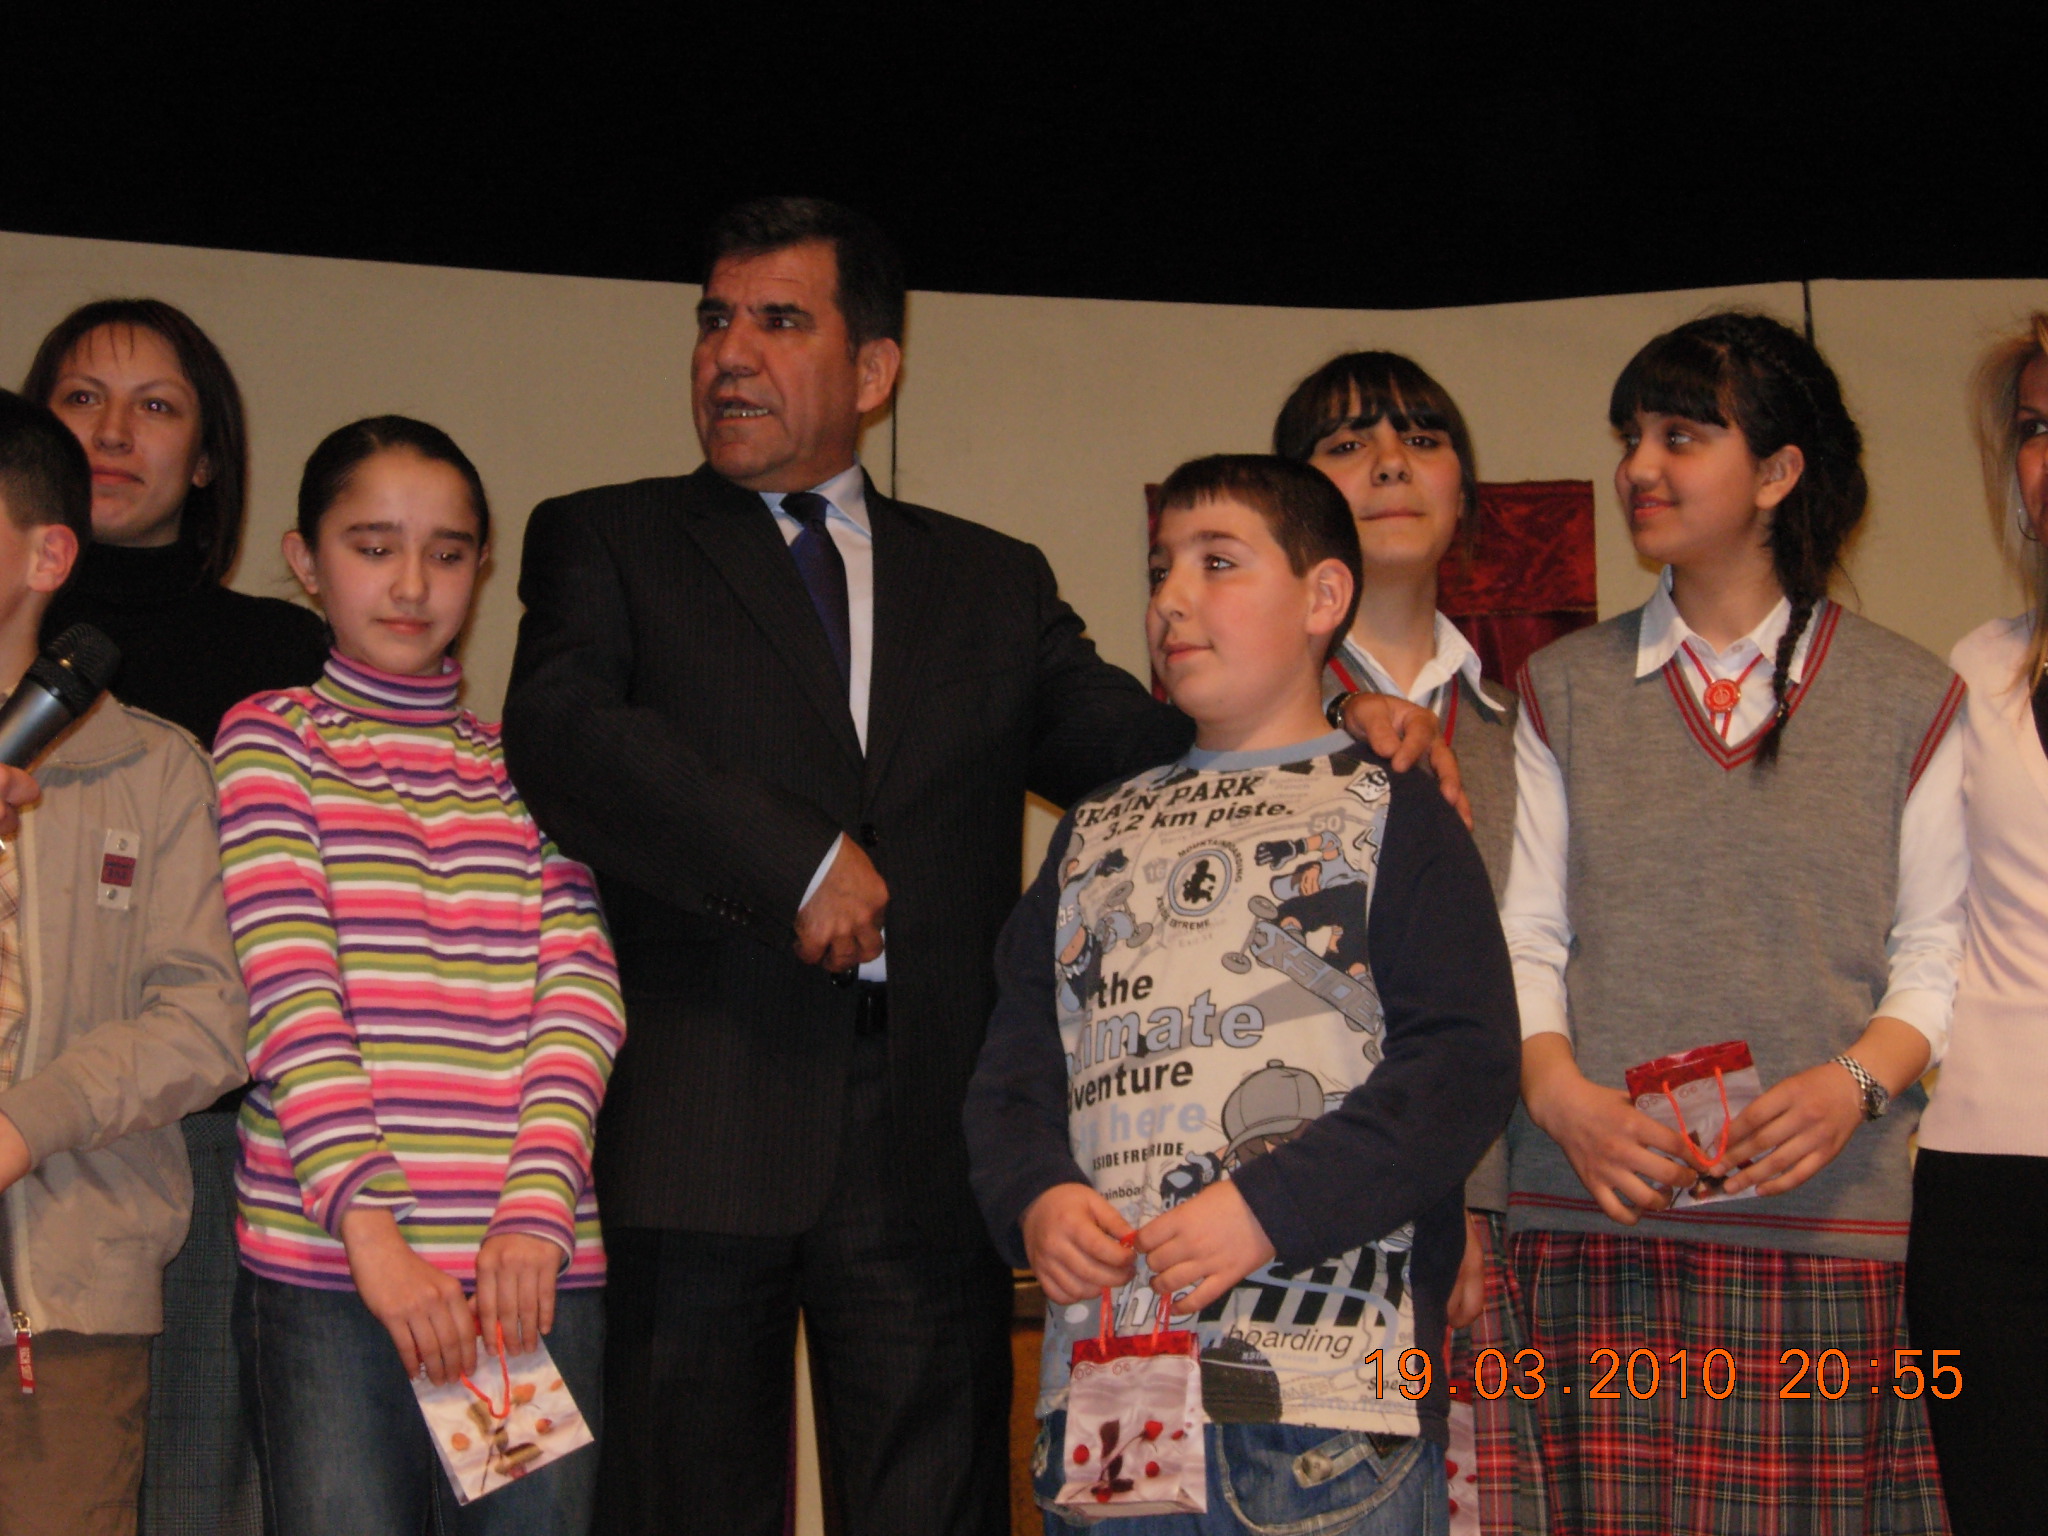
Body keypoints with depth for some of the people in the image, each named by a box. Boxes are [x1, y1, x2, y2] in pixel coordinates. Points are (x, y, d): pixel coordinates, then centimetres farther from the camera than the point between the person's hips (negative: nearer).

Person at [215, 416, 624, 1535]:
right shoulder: (270, 742, 8)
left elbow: (581, 994, 4)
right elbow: (290, 990, -5)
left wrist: (538, 1210, -11)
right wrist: (368, 1222, -16)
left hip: (535, 1265, 3)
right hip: (326, 1268, -2)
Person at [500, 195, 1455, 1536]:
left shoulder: (993, 582, 19)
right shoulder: (606, 543, 10)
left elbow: (1143, 748, 10)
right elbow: (562, 736, -8)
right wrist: (794, 861, -16)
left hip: (930, 1137, 2)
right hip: (697, 1126, -2)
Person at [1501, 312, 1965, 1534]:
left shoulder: (1907, 697, 10)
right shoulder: (1566, 689, 14)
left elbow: (1936, 953, 6)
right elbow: (1525, 940, 10)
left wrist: (1853, 1083, -12)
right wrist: (1561, 1093, -8)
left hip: (1829, 1223, -1)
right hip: (1601, 1221, 1)